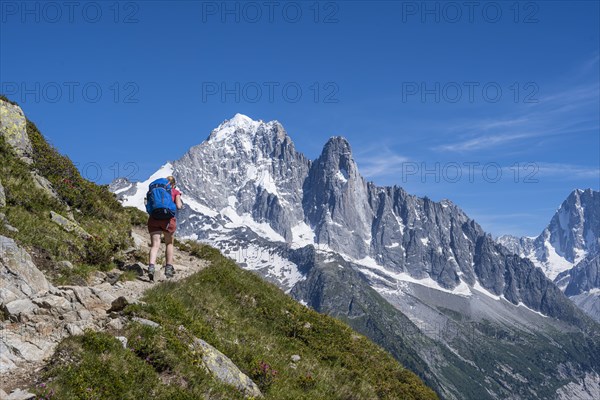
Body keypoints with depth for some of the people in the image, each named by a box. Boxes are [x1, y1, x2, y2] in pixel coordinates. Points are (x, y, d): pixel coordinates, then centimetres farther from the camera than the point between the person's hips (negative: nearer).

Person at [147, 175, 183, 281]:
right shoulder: (176, 192, 12)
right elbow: (179, 206, -1)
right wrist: (181, 204, 21)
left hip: (154, 218, 2)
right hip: (168, 218, -2)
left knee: (155, 245, -3)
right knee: (169, 243, 18)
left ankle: (151, 266, -25)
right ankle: (168, 268, 19)